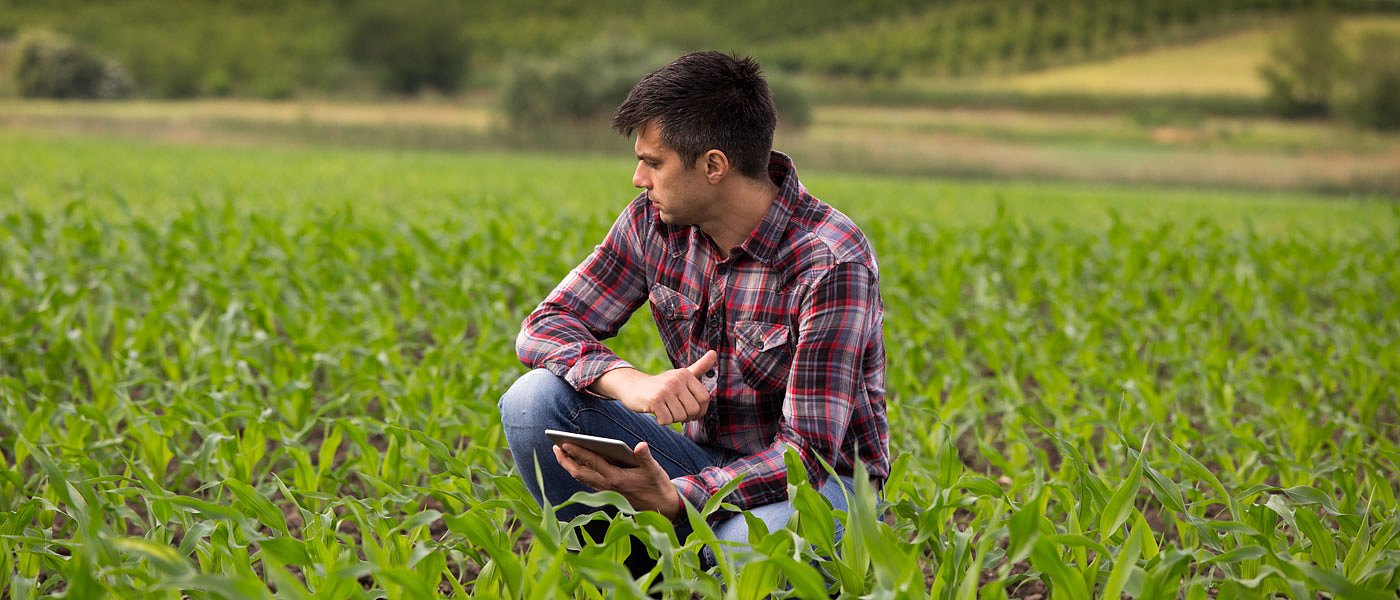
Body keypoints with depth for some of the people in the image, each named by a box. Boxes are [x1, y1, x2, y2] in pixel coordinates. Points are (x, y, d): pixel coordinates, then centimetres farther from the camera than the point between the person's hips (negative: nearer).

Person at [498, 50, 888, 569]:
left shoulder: (831, 263, -23)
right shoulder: (655, 222, -4)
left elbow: (809, 452, -27)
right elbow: (546, 326, -4)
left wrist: (675, 498, -41)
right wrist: (630, 383, -27)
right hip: (707, 463, 6)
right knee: (533, 401, -15)